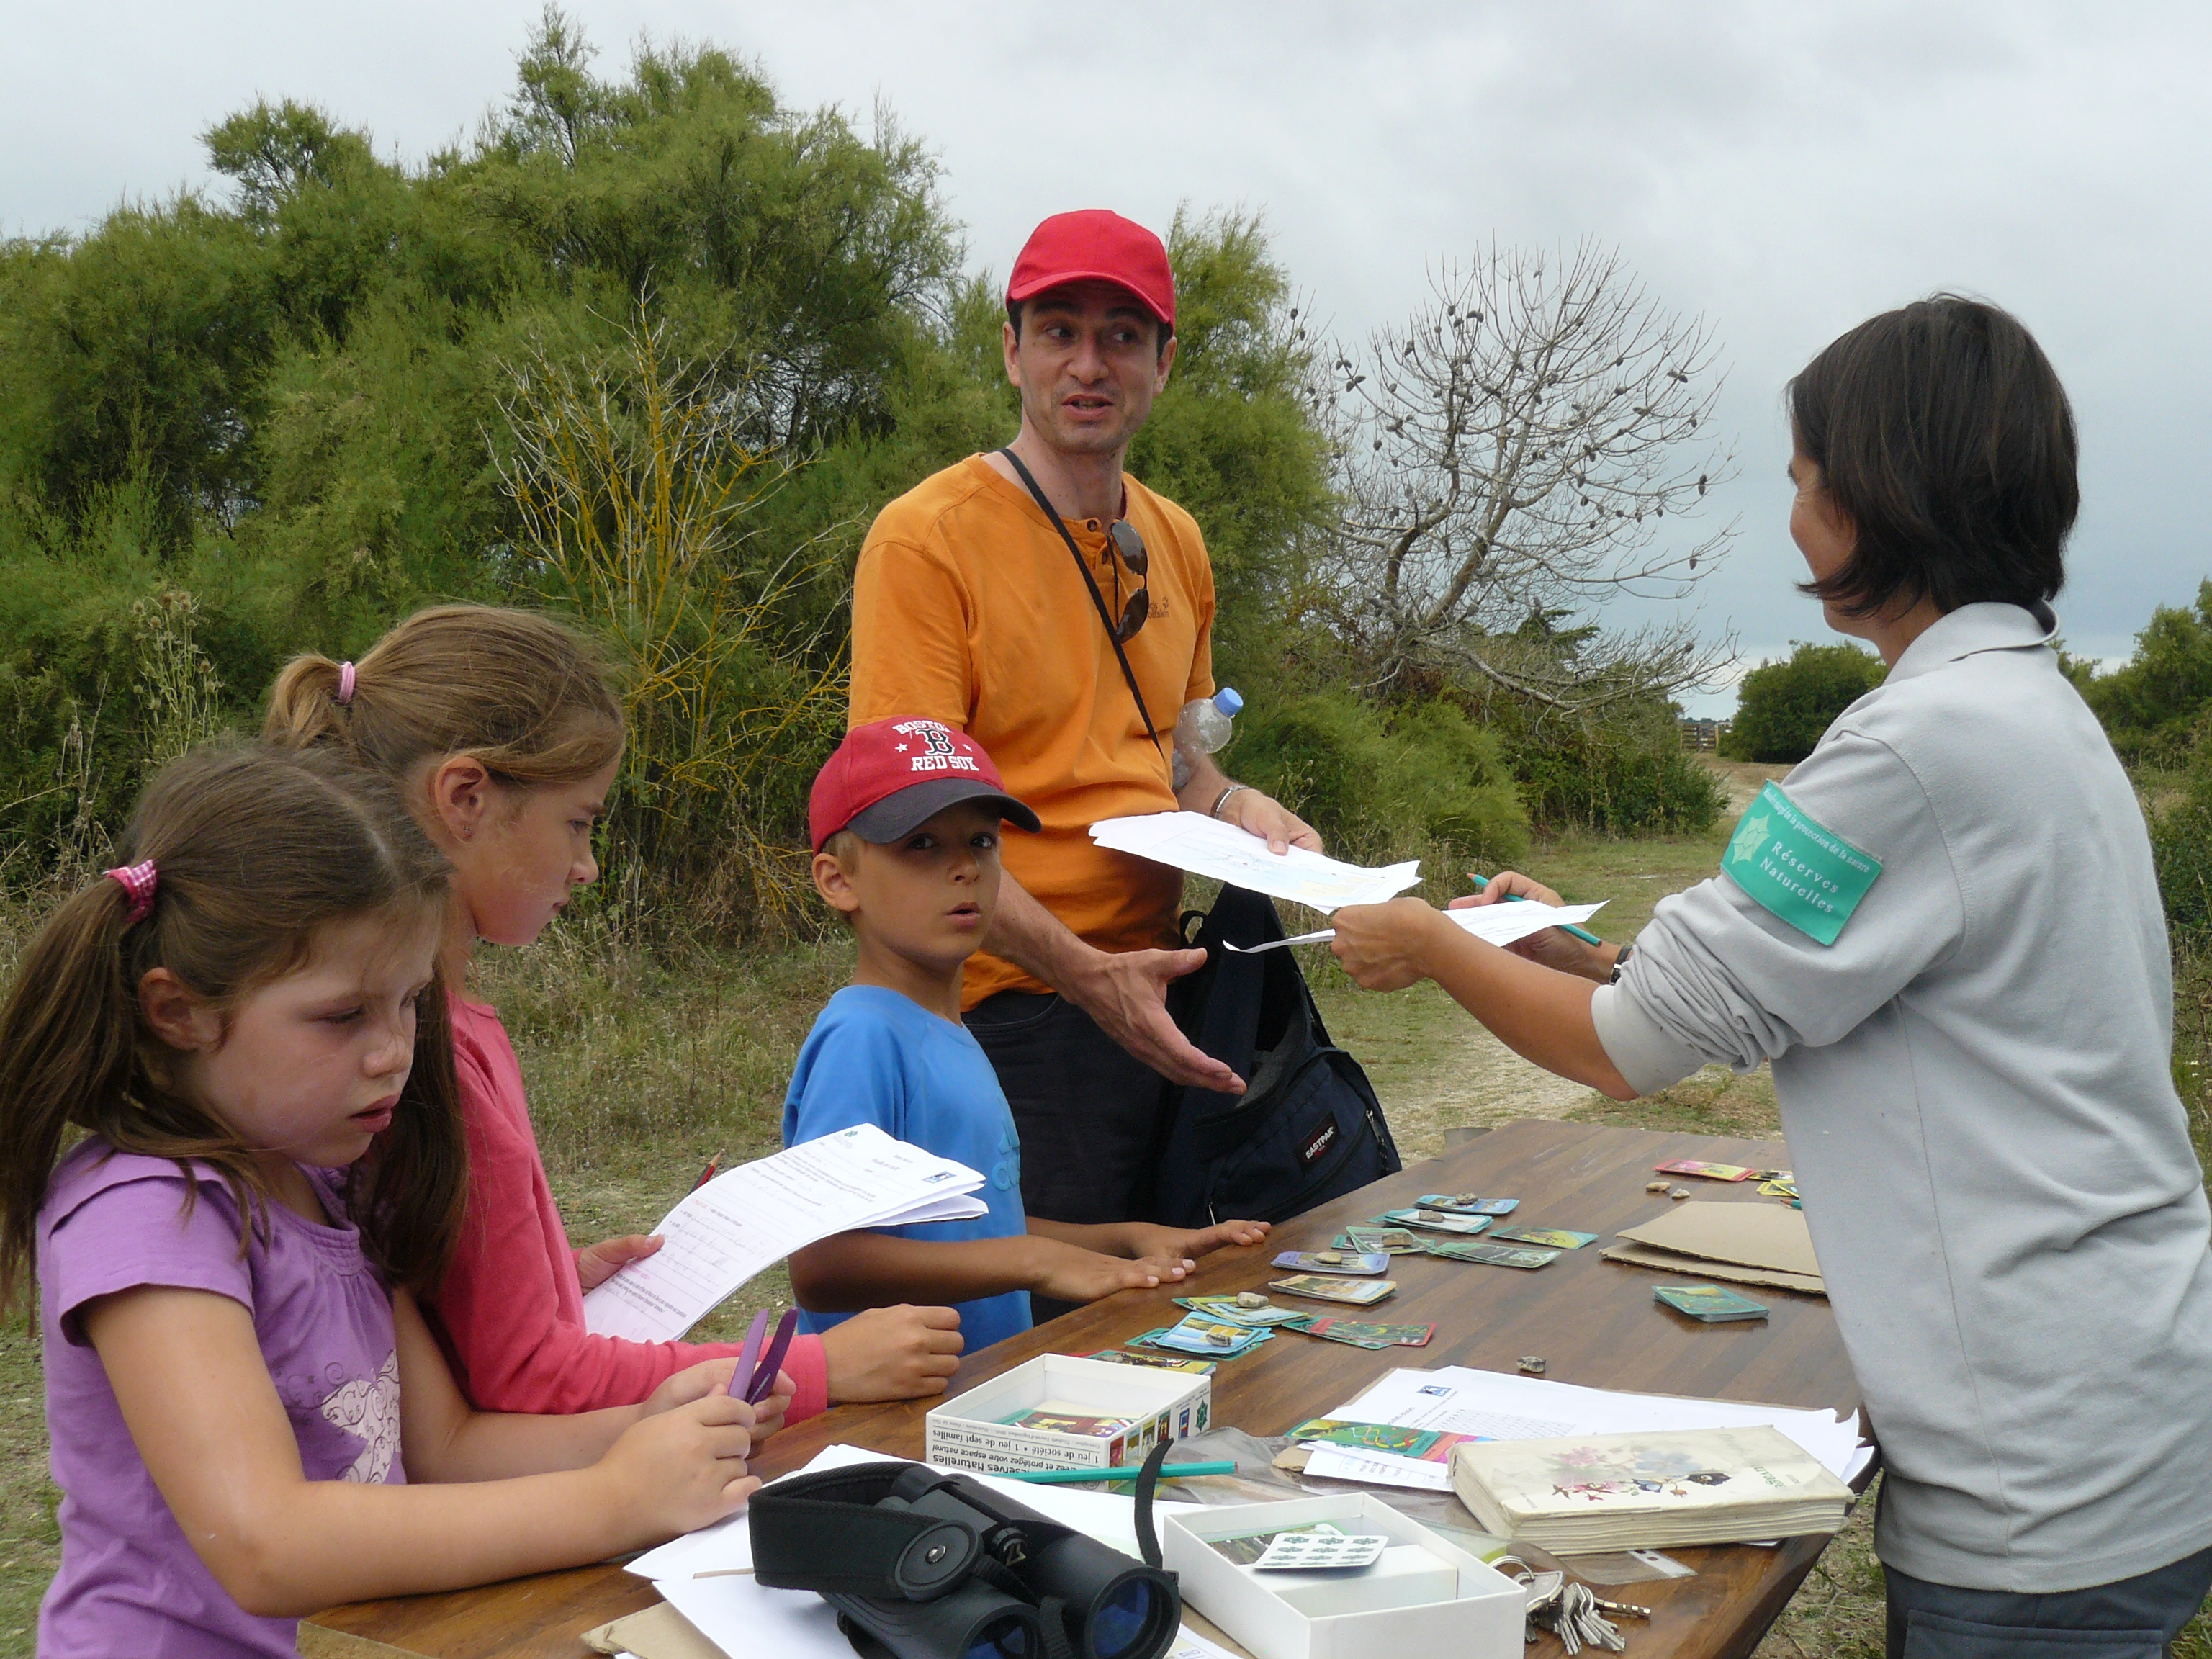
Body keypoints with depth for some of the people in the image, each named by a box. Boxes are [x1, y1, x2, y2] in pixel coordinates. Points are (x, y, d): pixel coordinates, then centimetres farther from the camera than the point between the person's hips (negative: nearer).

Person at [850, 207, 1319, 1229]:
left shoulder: (1174, 543, 12)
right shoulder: (927, 538, -11)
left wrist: (1235, 810, 4)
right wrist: (1085, 974, -23)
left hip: (1161, 984, 7)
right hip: (1014, 1006, -7)